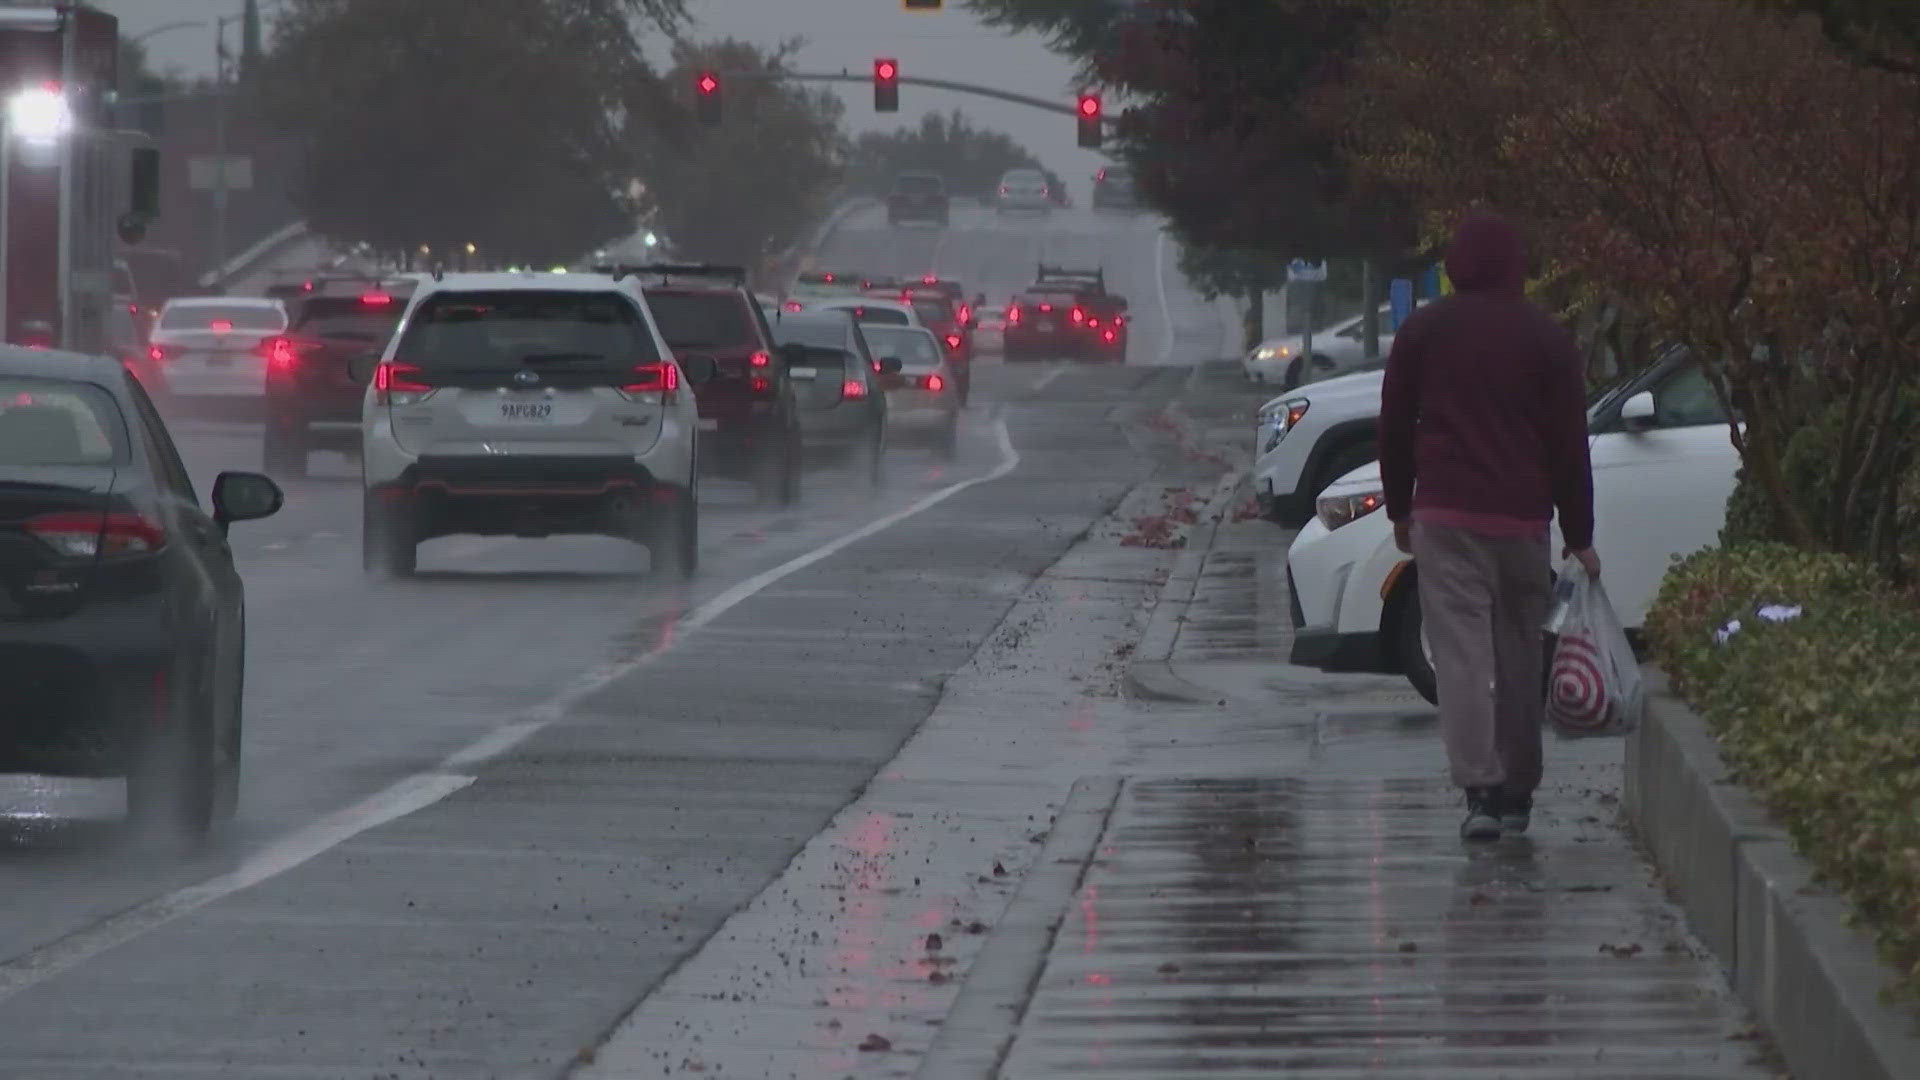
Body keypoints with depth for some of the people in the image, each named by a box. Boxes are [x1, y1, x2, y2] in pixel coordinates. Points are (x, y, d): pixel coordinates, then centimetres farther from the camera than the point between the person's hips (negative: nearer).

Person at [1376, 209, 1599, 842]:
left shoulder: (1424, 332, 3)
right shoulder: (1546, 338, 3)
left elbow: (1394, 428, 7)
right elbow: (1569, 444, 3)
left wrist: (1399, 507, 19)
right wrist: (1579, 537, 8)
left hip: (1445, 516, -1)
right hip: (1523, 520, 1)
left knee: (1461, 652, -7)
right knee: (1520, 655, 12)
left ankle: (1479, 789, -20)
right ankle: (1516, 792, 17)